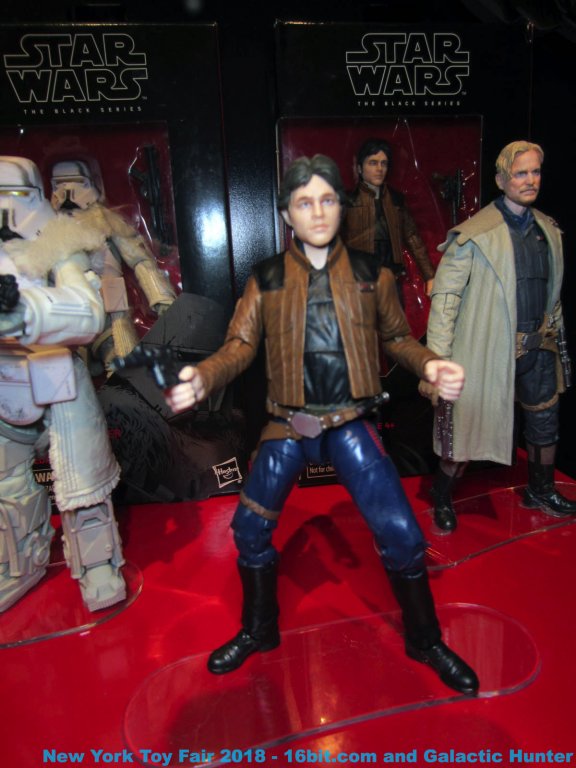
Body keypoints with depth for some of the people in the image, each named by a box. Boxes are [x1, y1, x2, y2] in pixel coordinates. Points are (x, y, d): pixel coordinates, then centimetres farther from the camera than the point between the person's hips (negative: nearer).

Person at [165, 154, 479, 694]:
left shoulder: (370, 274, 3)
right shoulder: (266, 279, 1)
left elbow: (396, 337, 9)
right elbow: (241, 344, -4)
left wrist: (430, 365, -12)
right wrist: (202, 377, -24)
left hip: (350, 424, 0)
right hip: (287, 426, 1)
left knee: (400, 532, -3)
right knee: (250, 528, 6)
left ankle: (425, 641, 27)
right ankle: (258, 631, 35)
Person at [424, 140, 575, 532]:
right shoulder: (476, 235, -12)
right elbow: (445, 297, -15)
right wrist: (438, 360, -20)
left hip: (538, 349, 7)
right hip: (489, 349, -6)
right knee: (468, 426, 3)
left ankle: (541, 491, 43)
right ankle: (442, 499, 25)